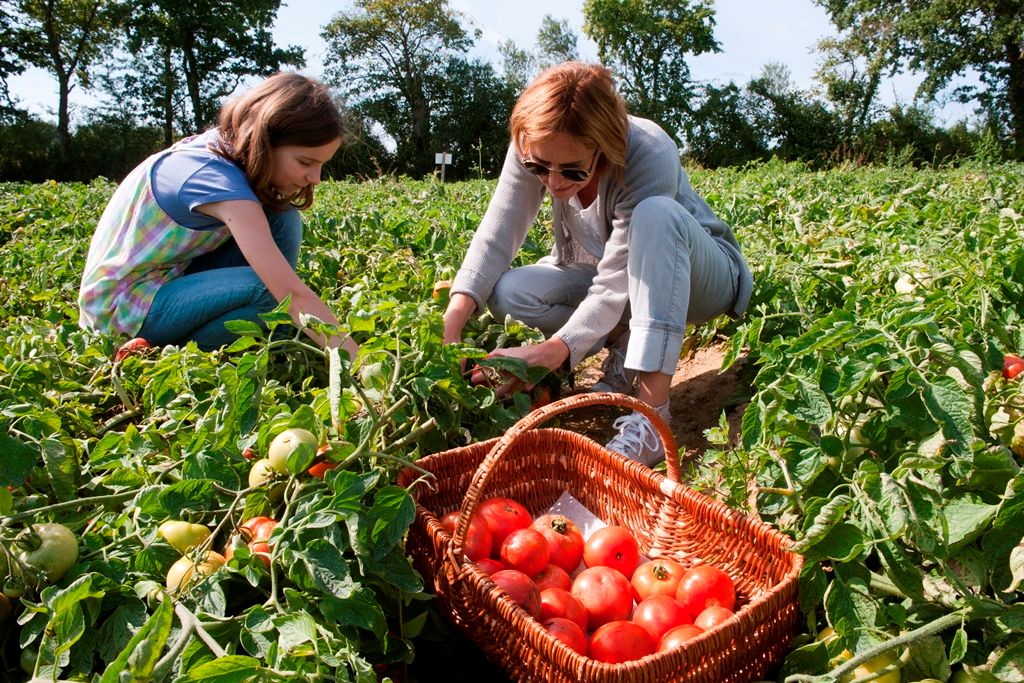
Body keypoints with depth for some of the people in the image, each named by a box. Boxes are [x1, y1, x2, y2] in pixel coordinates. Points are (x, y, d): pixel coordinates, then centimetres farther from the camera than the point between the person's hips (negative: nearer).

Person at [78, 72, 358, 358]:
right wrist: (359, 362, -41)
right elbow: (293, 294, -38)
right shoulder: (217, 179, -31)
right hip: (121, 307, -9)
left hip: (172, 278, 9)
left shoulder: (222, 145, -6)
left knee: (281, 219, -6)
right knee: (270, 290, -31)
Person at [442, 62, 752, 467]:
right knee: (507, 293, -23)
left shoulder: (649, 157, -34)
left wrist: (548, 353, -46)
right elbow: (496, 237, -23)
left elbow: (615, 289, -35)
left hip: (693, 274, -3)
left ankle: (653, 415, -39)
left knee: (655, 213, -39)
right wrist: (449, 328, -36)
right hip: (603, 267, 4)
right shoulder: (533, 151, -21)